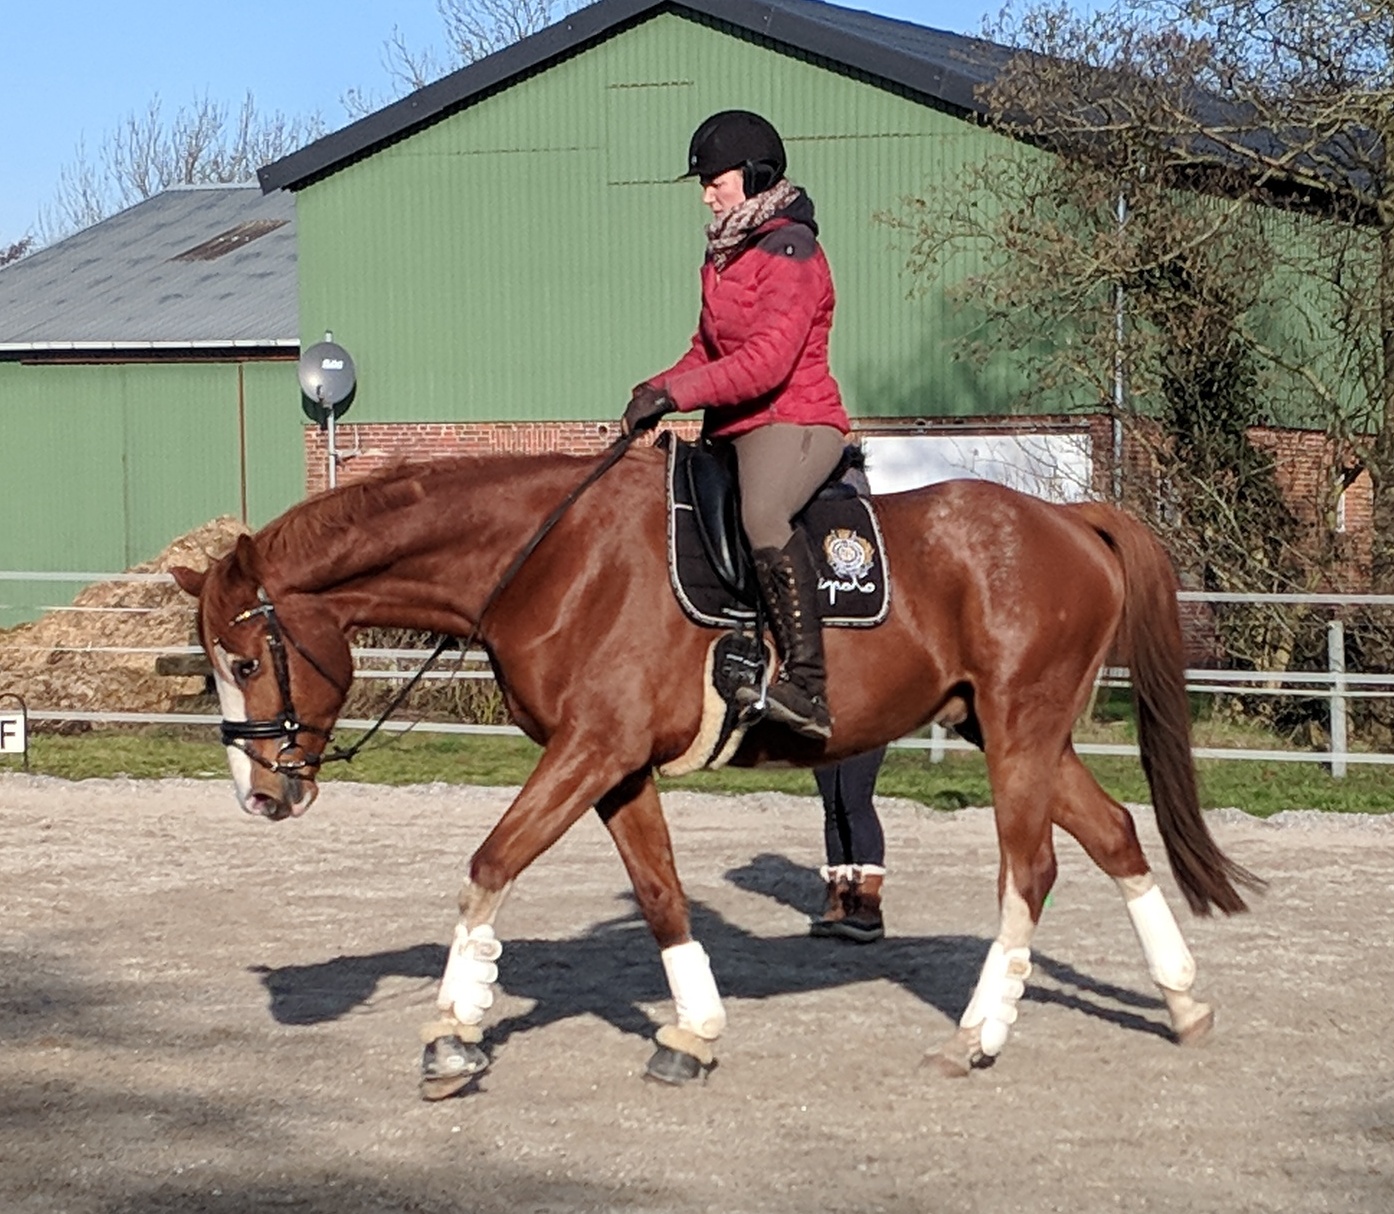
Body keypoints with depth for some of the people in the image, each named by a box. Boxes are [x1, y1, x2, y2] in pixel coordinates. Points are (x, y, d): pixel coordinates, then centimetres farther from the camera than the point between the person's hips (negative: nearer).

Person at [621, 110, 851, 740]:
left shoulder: (788, 252, -12)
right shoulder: (724, 256, 17)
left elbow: (766, 362, -23)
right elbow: (707, 352, 22)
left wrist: (673, 394, -23)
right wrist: (655, 390, 2)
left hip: (793, 422, -11)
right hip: (733, 429, 11)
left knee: (762, 514, -37)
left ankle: (807, 686, -42)